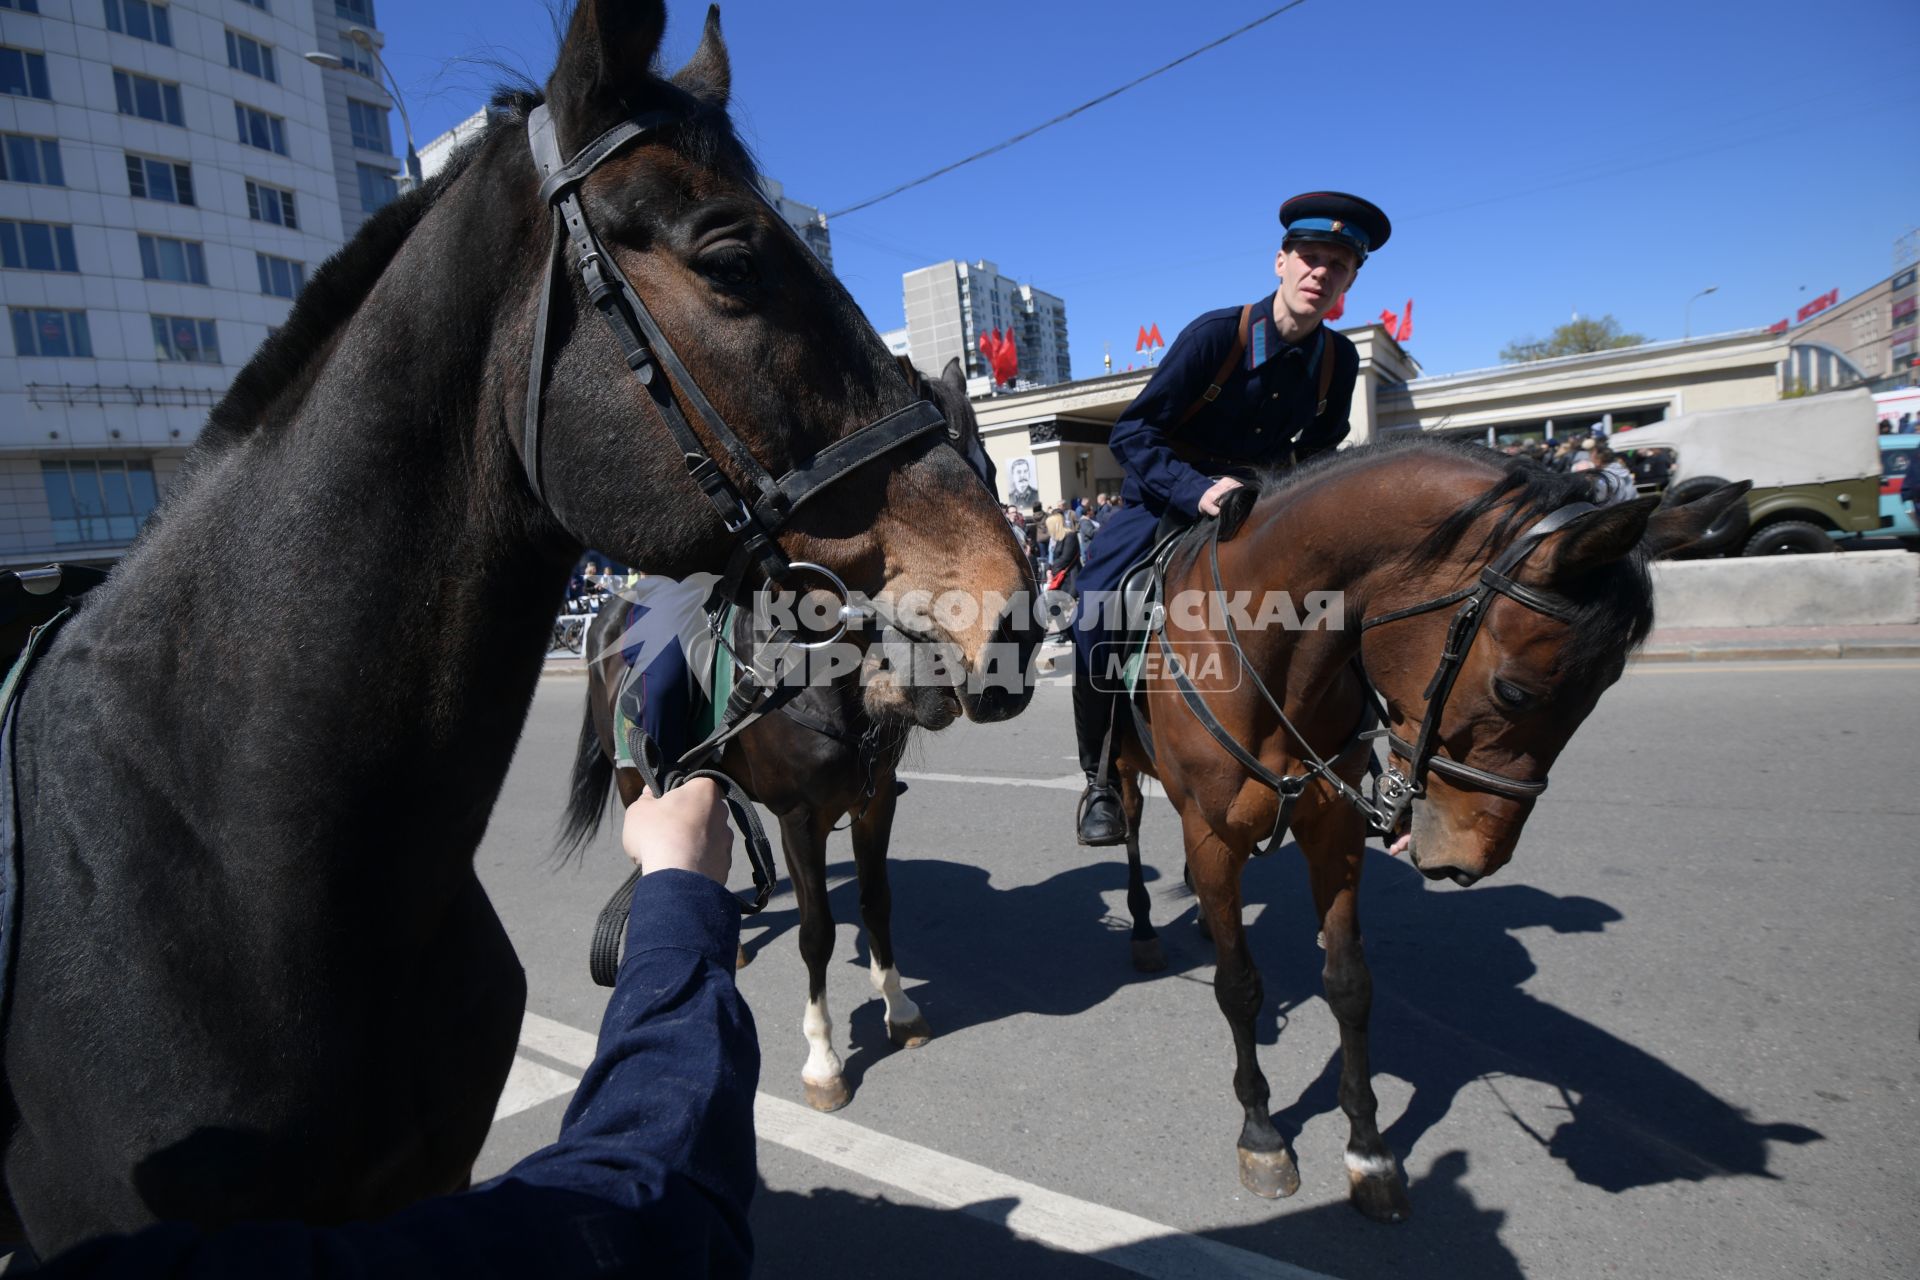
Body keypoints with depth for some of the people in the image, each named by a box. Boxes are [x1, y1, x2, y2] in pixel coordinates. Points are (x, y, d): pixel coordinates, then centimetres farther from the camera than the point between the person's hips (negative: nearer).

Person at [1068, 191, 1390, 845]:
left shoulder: (1340, 359, -2)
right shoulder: (1216, 332, -17)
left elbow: (1319, 452, 12)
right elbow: (1131, 432, -18)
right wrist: (1198, 491, -33)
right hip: (1164, 503, -4)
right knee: (1097, 624, -26)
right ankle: (1101, 779, -5)